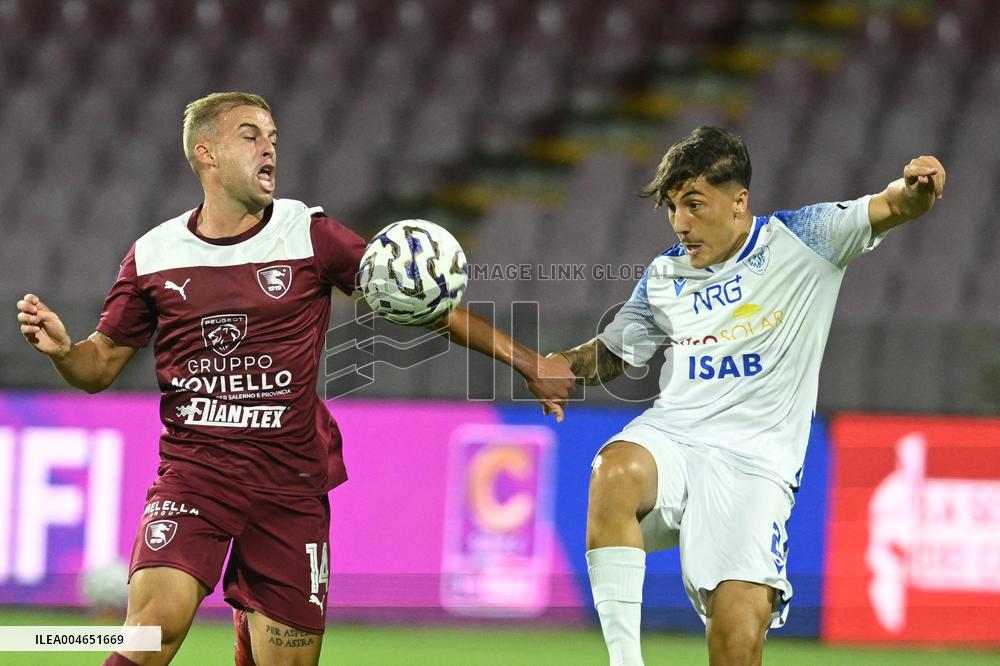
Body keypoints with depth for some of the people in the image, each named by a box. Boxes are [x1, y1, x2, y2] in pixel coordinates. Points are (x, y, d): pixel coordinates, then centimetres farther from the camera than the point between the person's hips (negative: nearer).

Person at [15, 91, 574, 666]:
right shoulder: (153, 256, 3)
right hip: (192, 475, -1)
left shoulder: (309, 235, 0)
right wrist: (61, 349, -12)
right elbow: (102, 365, 12)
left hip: (291, 486, 1)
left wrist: (526, 362, -1)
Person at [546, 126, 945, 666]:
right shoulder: (664, 277, 17)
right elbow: (608, 355, 31)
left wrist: (916, 189, -32)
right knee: (615, 472, -36)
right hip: (669, 439, 3)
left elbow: (891, 208, -8)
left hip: (753, 463, -3)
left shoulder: (801, 242, 5)